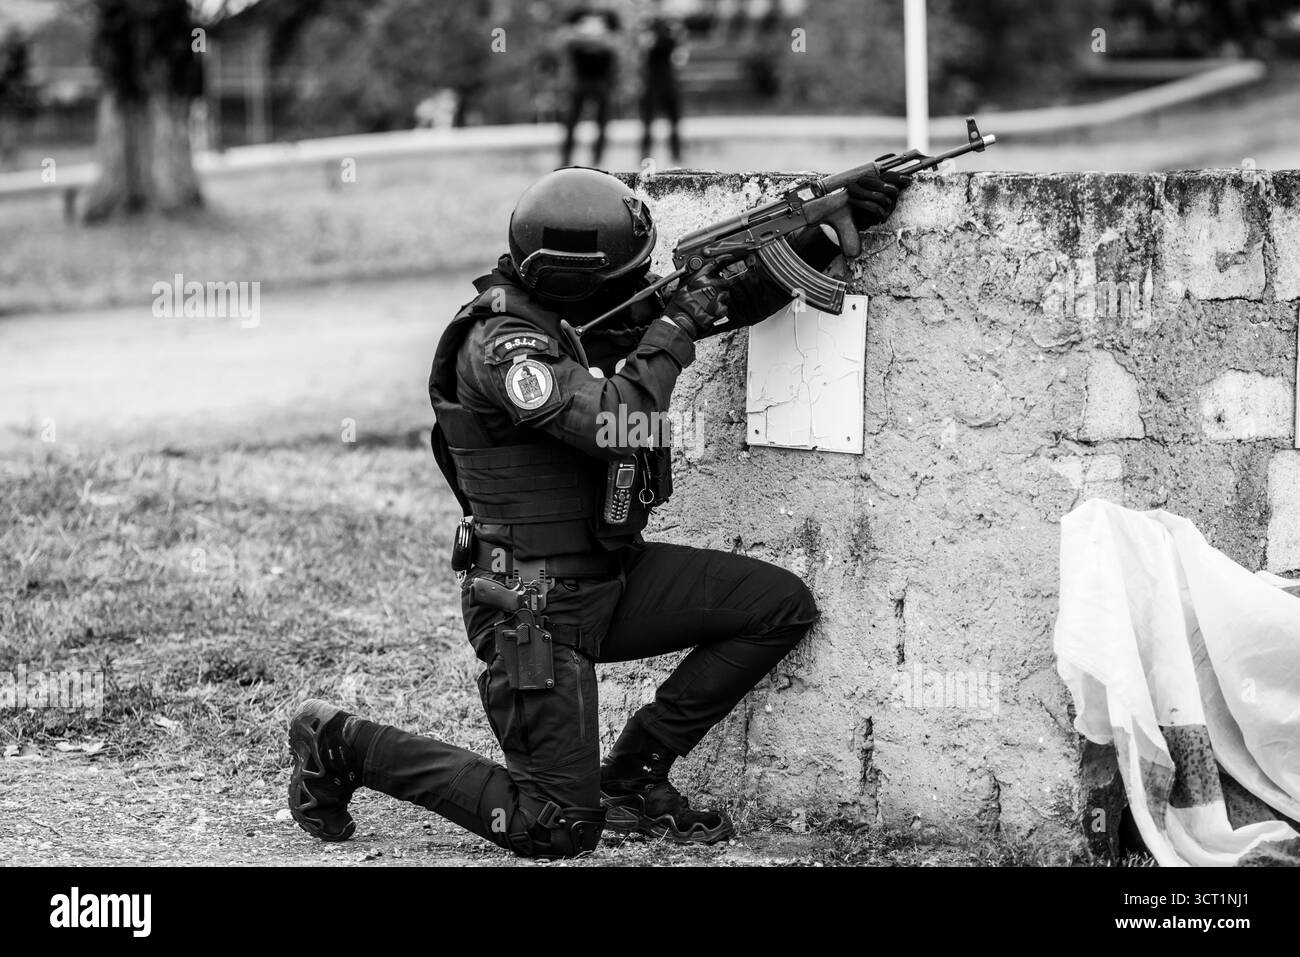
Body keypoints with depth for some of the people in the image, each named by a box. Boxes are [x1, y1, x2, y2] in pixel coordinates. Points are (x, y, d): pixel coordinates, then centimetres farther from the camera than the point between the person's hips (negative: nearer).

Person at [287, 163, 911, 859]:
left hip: (610, 577, 8)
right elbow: (615, 422, -34)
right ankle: (342, 746, 9)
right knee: (559, 832, -5)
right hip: (535, 608, -8)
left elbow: (735, 298, 10)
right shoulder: (501, 344, -22)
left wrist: (833, 227, -1)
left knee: (781, 606, 0)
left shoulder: (596, 309, 3)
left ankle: (632, 775, 9)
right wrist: (675, 325, -21)